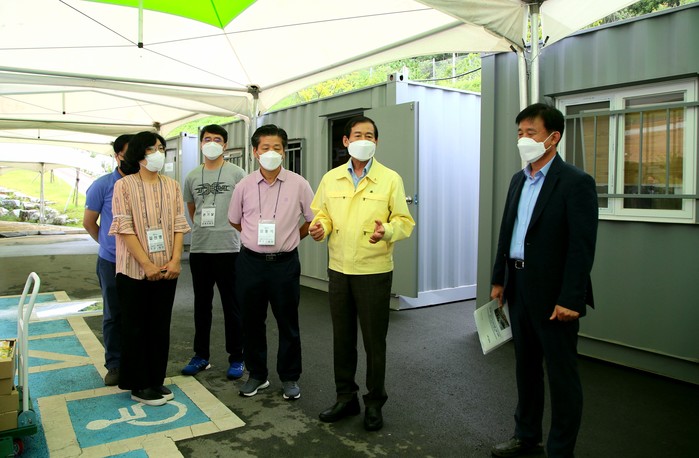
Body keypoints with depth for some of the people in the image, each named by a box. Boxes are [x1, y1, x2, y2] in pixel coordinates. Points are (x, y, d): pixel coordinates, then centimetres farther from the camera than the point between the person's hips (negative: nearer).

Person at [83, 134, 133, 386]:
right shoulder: (103, 185, -5)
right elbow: (88, 221, 4)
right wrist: (110, 243, 11)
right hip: (112, 262, -1)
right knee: (114, 314, 10)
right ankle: (114, 364, 22)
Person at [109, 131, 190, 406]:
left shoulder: (172, 186, 7)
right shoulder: (124, 185, -4)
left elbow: (179, 225, 4)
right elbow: (125, 228, -11)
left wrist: (176, 259, -9)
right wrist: (147, 264, -16)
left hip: (167, 269, 4)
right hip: (135, 269, -3)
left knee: (161, 326, 11)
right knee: (135, 327, 7)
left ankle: (156, 380, 25)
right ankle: (138, 386, 20)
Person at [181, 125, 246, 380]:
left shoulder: (236, 174, -2)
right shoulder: (192, 177, 10)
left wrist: (231, 227, 1)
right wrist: (202, 228, 14)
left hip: (228, 248, -4)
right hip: (198, 249, 4)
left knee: (232, 306, 3)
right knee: (201, 304, 13)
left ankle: (236, 358, 15)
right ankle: (201, 356, 26)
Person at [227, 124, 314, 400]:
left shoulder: (298, 184, -5)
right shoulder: (244, 186, 0)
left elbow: (312, 219, 5)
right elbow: (234, 220, 15)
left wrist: (290, 238, 4)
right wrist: (256, 237, 11)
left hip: (285, 262, -2)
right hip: (251, 261, 2)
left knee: (288, 323, 8)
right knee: (251, 321, 12)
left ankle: (290, 377, 24)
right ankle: (257, 375, 30)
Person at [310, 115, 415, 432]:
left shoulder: (390, 179, -3)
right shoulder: (331, 178, 7)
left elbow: (405, 222, -3)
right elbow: (322, 213, 14)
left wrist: (387, 231, -24)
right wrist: (320, 226, -8)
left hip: (374, 271, -3)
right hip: (338, 269, 4)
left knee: (374, 340, 6)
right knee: (342, 337, 13)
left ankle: (374, 403, 25)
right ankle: (346, 397, 31)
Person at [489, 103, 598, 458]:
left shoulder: (576, 183, -12)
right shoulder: (518, 180, 11)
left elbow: (582, 247, -16)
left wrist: (570, 299, -19)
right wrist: (499, 279, 13)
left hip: (553, 295, -7)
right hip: (519, 289, 8)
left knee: (562, 375, 7)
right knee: (526, 366, 19)